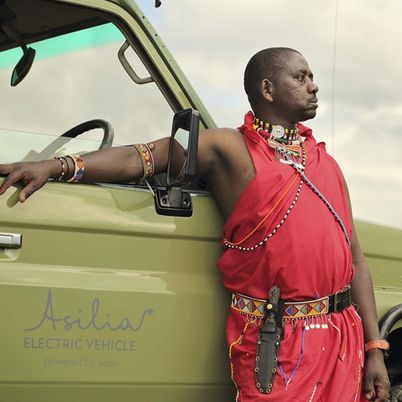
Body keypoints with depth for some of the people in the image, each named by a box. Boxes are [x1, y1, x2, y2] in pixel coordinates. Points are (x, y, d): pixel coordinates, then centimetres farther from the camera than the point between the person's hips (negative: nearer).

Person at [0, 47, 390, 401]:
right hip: (275, 343, -5)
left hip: (343, 340, 5)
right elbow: (144, 156, -7)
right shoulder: (231, 148, 0)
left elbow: (355, 258, 13)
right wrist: (58, 166, -22)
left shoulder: (326, 165, 14)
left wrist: (374, 349, 8)